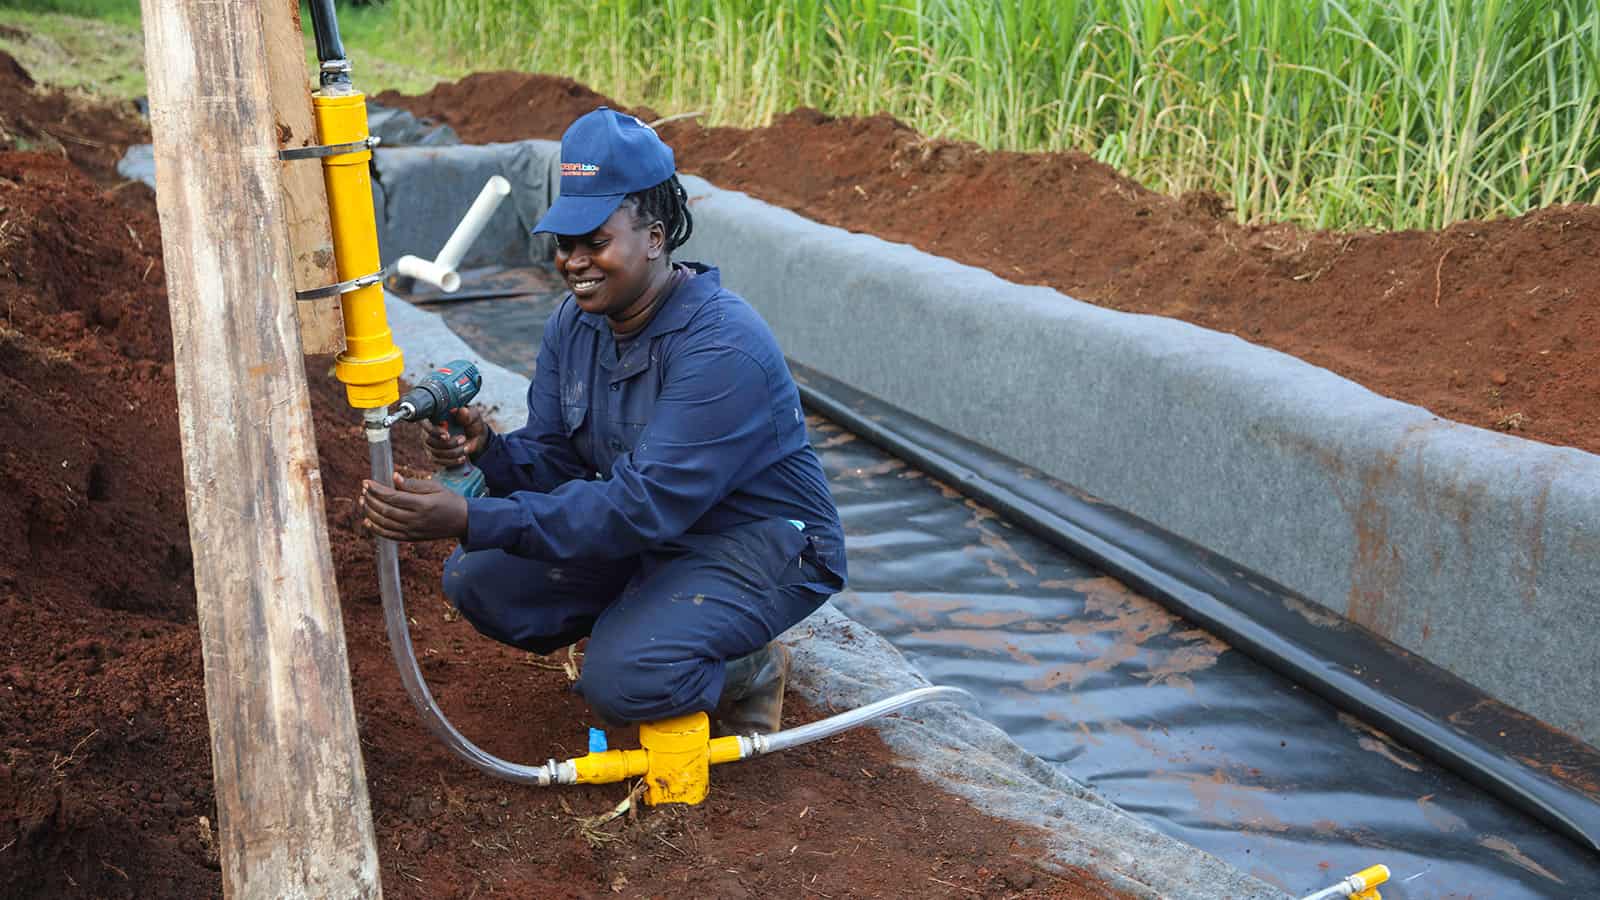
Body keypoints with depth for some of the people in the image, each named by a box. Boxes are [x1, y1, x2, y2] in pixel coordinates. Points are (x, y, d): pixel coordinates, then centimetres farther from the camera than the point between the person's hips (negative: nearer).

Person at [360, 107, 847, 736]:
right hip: (651, 538, 8)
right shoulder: (574, 324, -2)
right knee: (478, 578, -5)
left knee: (623, 680, -29)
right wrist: (488, 449, -26)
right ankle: (641, 626, 12)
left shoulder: (722, 346, -29)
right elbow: (554, 461, 0)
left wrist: (472, 521, -40)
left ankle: (744, 671, 2)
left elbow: (645, 503, -34)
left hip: (759, 548, -8)